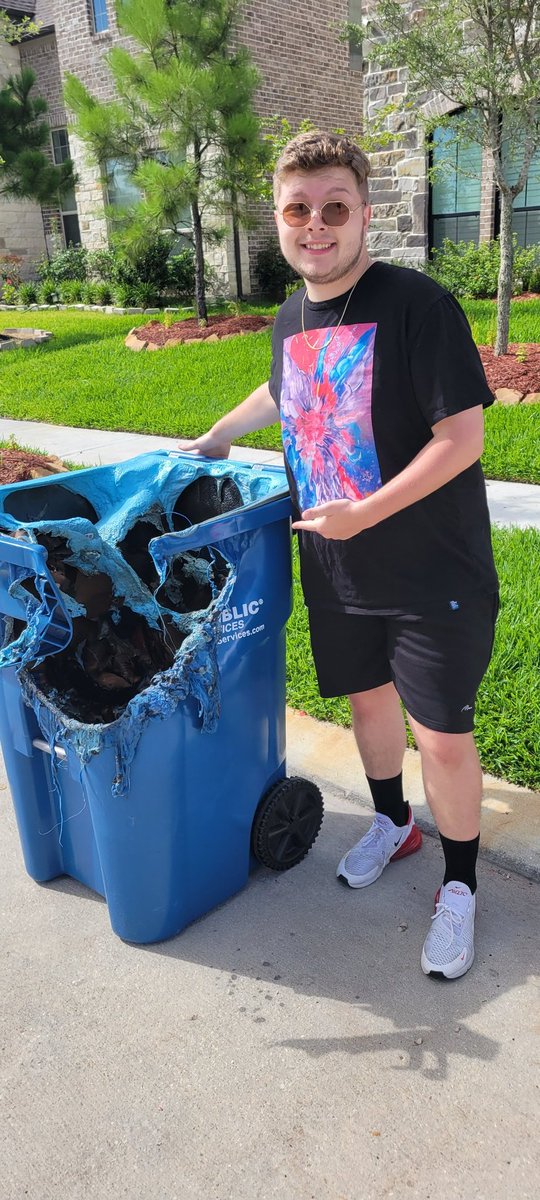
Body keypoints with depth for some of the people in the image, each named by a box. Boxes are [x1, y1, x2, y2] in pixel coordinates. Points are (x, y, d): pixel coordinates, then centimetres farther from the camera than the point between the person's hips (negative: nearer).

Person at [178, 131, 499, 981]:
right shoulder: (293, 319, 6)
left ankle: (459, 887, 25)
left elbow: (462, 437, -19)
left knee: (443, 736, 0)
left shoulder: (418, 305, -15)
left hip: (434, 574, -6)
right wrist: (218, 436, 35)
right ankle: (392, 824, 46)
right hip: (337, 569, 6)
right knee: (367, 696, 19)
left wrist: (365, 512, -22)